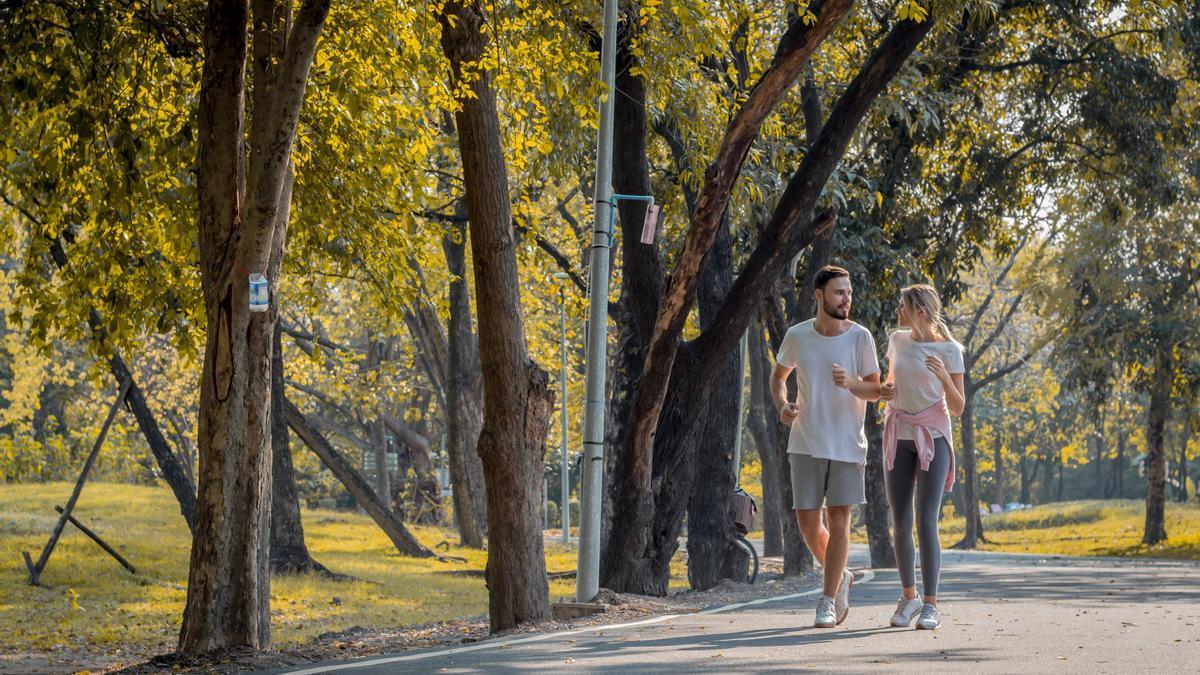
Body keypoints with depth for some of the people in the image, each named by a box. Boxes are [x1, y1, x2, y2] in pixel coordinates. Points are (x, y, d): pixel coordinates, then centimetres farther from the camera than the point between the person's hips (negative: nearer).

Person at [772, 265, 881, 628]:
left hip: (847, 444, -2)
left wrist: (850, 383, -23)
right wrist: (782, 405, -6)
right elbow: (778, 376, 15)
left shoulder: (860, 337, -6)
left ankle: (828, 601, 4)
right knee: (808, 522, 1)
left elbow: (876, 390, -1)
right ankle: (840, 577, 27)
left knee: (838, 519, -4)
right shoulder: (797, 336, -2)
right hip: (806, 443, 2)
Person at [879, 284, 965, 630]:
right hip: (899, 438, 4)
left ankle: (930, 605, -9)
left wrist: (943, 376, -23)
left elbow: (957, 408, -6)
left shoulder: (949, 350, -7)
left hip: (932, 438, -4)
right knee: (901, 523, 4)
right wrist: (884, 391, 0)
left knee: (926, 523, -11)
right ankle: (908, 596, 19)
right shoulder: (897, 340, 6)